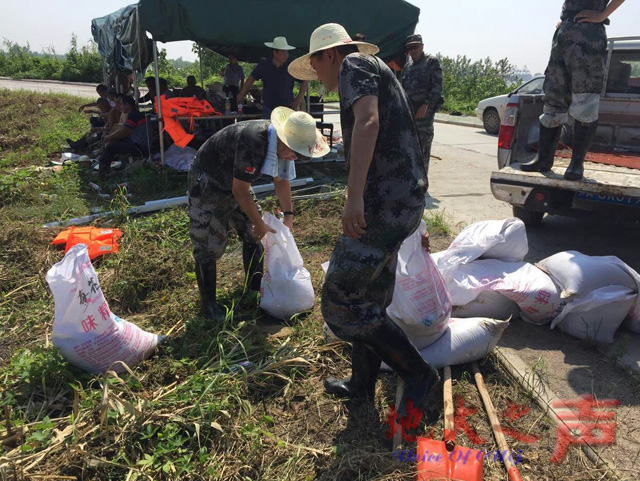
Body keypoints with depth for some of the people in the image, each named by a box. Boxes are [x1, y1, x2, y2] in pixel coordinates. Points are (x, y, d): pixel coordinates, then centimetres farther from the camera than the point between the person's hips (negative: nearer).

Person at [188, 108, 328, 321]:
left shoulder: (283, 144, -10)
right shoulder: (253, 142, -37)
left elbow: (281, 180, 5)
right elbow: (240, 191, -30)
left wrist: (289, 214, -4)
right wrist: (260, 225, -20)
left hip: (234, 182, 8)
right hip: (207, 182, -8)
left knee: (253, 235, 9)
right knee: (209, 245, -7)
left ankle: (255, 286, 25)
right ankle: (208, 303, 7)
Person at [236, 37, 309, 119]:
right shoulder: (264, 65, -1)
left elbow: (305, 81, 5)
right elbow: (251, 79, 9)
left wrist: (299, 99, -1)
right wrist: (242, 94, 12)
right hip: (268, 110, 1)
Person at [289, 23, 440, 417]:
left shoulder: (355, 65, -3)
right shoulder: (379, 74, 27)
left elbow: (368, 122, -23)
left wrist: (355, 197, -30)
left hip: (386, 203, -10)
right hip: (404, 202, 10)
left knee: (341, 299, -4)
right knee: (368, 297, 18)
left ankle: (418, 374, 8)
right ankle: (362, 385, 32)